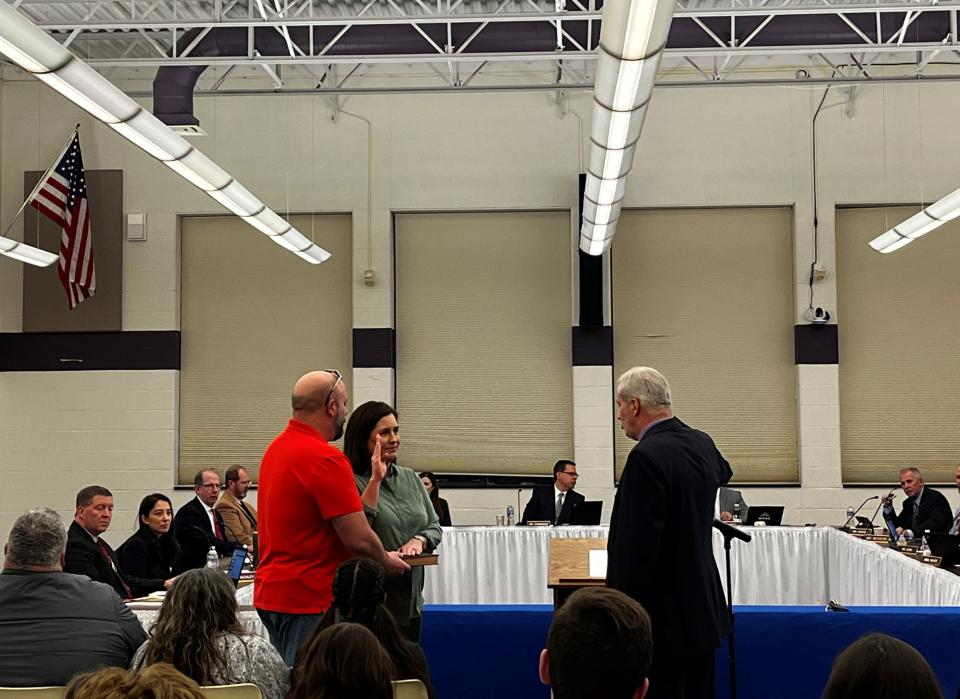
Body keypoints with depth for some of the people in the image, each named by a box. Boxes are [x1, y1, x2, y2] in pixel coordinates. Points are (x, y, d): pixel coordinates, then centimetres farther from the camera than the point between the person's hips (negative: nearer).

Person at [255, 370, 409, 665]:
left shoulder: (276, 448, 11)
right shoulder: (325, 458, -18)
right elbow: (359, 539, -18)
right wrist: (386, 562, 2)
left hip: (270, 592, 9)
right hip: (309, 599, -9)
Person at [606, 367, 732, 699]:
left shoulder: (647, 456, -19)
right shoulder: (703, 444, 7)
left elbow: (636, 549, -22)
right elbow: (722, 472, 35)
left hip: (664, 618, -9)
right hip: (703, 610, 9)